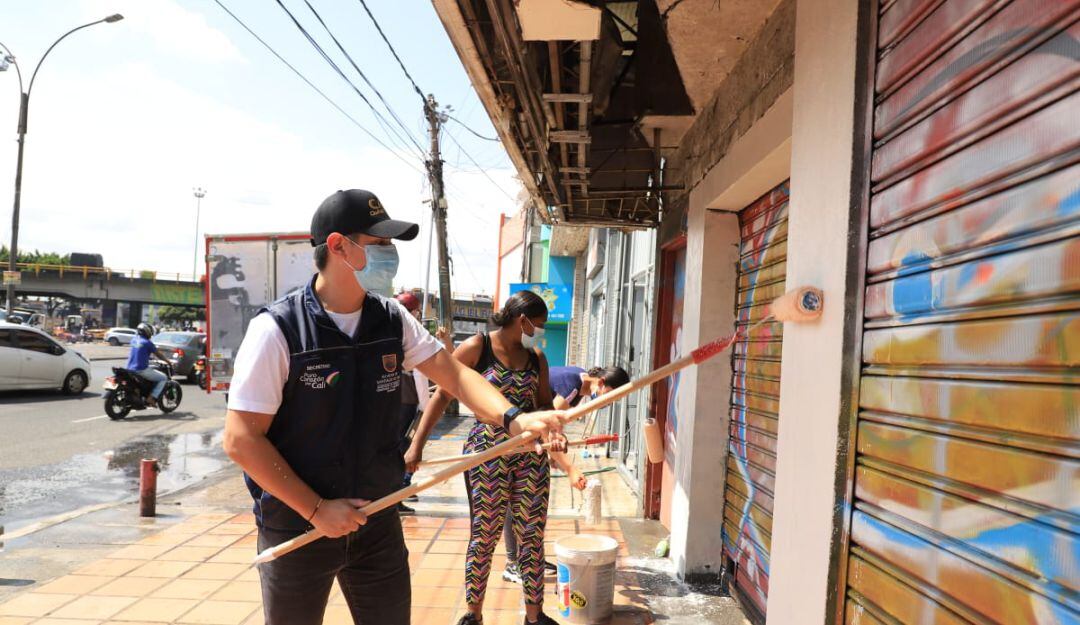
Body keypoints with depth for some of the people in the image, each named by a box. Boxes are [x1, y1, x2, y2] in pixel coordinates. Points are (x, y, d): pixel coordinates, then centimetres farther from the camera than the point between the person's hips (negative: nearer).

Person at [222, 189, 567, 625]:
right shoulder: (277, 330, -17)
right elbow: (241, 440, -16)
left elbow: (452, 374, -4)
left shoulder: (392, 320, -1)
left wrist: (513, 418, -22)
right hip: (297, 525, -4)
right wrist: (315, 509, -17)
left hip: (378, 522, 4)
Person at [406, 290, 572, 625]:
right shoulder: (476, 347, -6)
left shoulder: (537, 358, 10)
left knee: (532, 534, 8)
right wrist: (417, 445, -11)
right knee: (484, 535, 3)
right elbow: (443, 394, -6)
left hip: (531, 454, 5)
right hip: (487, 451, -4)